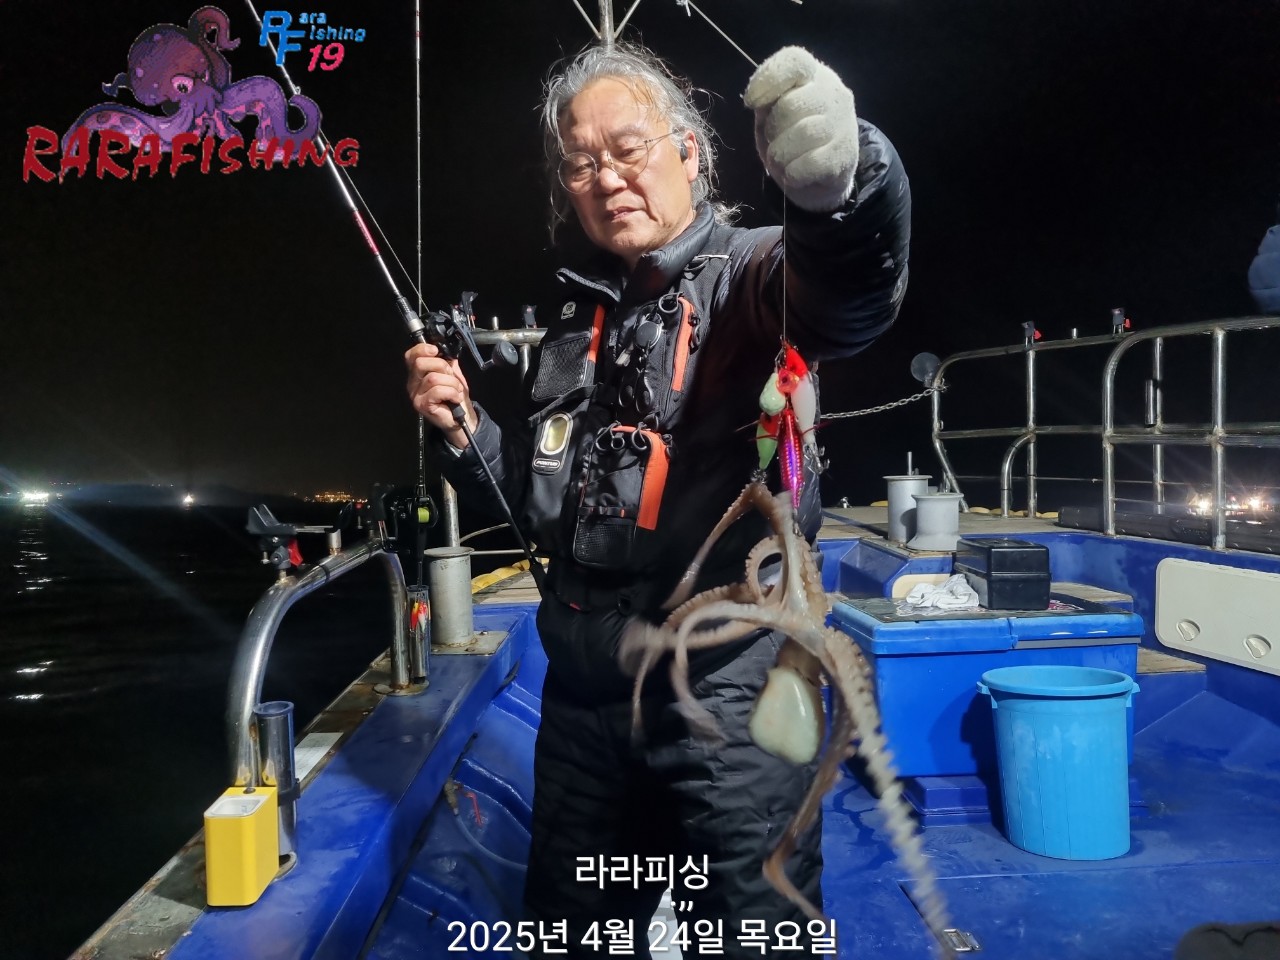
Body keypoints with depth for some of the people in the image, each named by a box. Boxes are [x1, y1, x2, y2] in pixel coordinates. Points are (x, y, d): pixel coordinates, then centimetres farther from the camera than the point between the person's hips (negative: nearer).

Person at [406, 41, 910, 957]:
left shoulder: (744, 273, -7)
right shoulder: (577, 317, 12)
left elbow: (848, 294, -33)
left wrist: (837, 184, -54)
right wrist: (464, 432, 2)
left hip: (729, 692, -6)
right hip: (585, 690, 7)